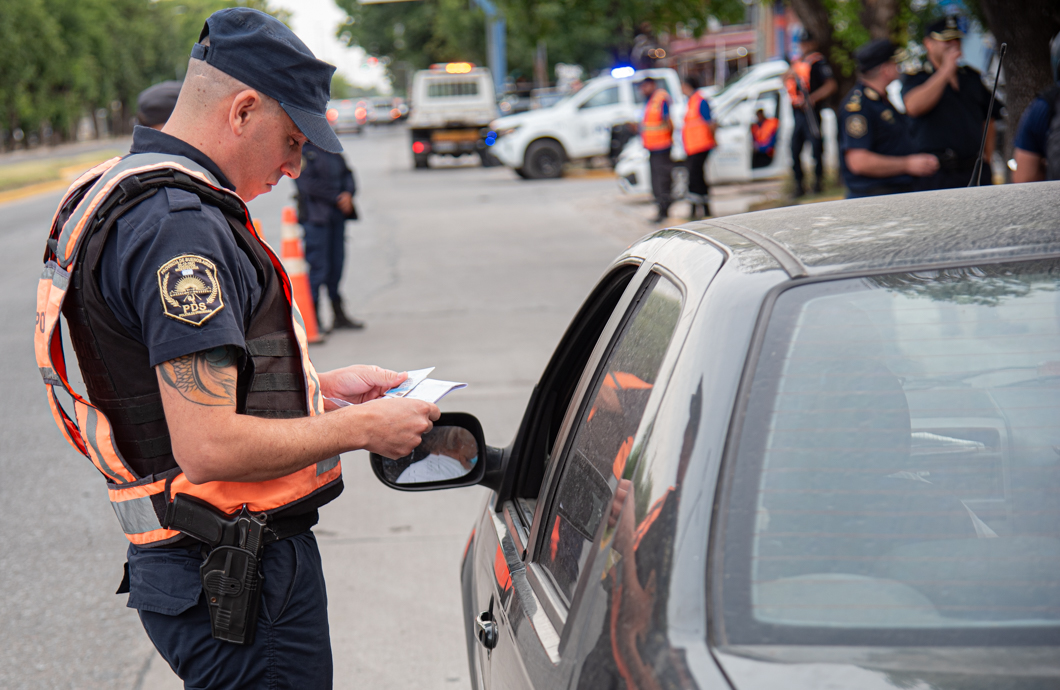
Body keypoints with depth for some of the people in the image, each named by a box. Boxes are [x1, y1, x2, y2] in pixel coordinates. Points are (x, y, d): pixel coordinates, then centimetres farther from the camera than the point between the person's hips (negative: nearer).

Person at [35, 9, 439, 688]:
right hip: (242, 580, -10)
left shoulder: (127, 194, 13)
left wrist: (321, 385, 16)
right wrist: (361, 427, -15)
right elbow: (209, 448, -27)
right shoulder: (180, 225, -21)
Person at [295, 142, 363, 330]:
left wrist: (348, 193, -5)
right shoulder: (301, 150, -9)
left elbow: (346, 172, 15)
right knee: (317, 266, -7)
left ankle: (339, 315, 26)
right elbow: (309, 184, -17)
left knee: (337, 263, 15)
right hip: (315, 217, -8)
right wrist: (337, 198, -15)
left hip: (338, 215, 8)